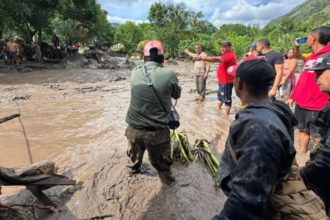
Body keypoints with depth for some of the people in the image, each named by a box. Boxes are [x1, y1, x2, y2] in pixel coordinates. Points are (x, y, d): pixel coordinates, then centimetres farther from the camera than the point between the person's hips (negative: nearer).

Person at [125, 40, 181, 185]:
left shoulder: (135, 72, -7)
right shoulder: (169, 74, -15)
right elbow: (177, 95, 2)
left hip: (134, 128, 4)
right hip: (157, 131, -3)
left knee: (134, 154, 32)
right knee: (162, 162, 20)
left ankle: (134, 170, 58)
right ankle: (167, 180, 43)